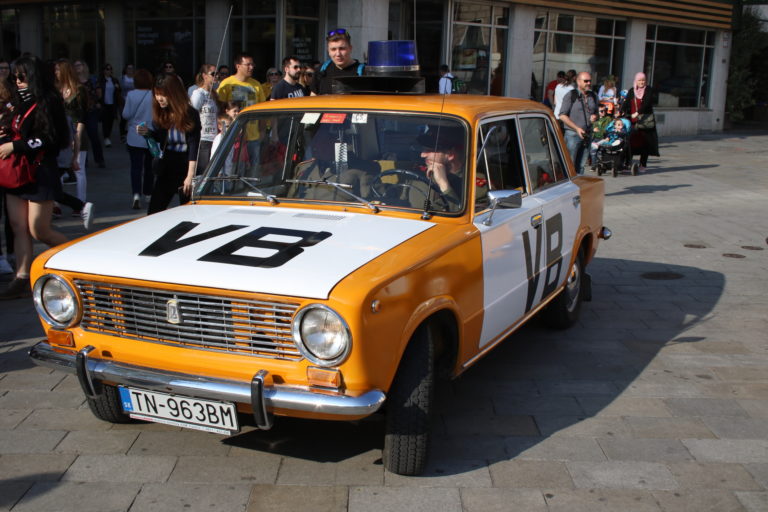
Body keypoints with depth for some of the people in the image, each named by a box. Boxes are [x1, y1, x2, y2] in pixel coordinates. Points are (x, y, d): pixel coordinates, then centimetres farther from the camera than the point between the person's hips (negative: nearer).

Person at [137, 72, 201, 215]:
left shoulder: (190, 114, -11)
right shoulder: (160, 114, 4)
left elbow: (194, 146, -13)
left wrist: (190, 175, -17)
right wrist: (147, 132, -4)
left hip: (185, 167, -5)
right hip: (166, 169, 5)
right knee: (153, 212, 1)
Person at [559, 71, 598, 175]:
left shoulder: (593, 97, 13)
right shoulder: (570, 96, -5)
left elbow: (596, 112, 26)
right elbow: (562, 116, -9)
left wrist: (594, 116, 0)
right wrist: (577, 128, -16)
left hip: (587, 134, 6)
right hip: (572, 134, -6)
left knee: (580, 166, 9)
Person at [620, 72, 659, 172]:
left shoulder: (649, 90, 1)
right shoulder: (631, 91, 11)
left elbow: (646, 103, -12)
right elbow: (626, 103, 1)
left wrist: (637, 113, -25)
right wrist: (622, 112, -19)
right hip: (633, 121, 2)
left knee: (644, 142, -1)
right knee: (631, 141, -5)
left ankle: (643, 165, 6)